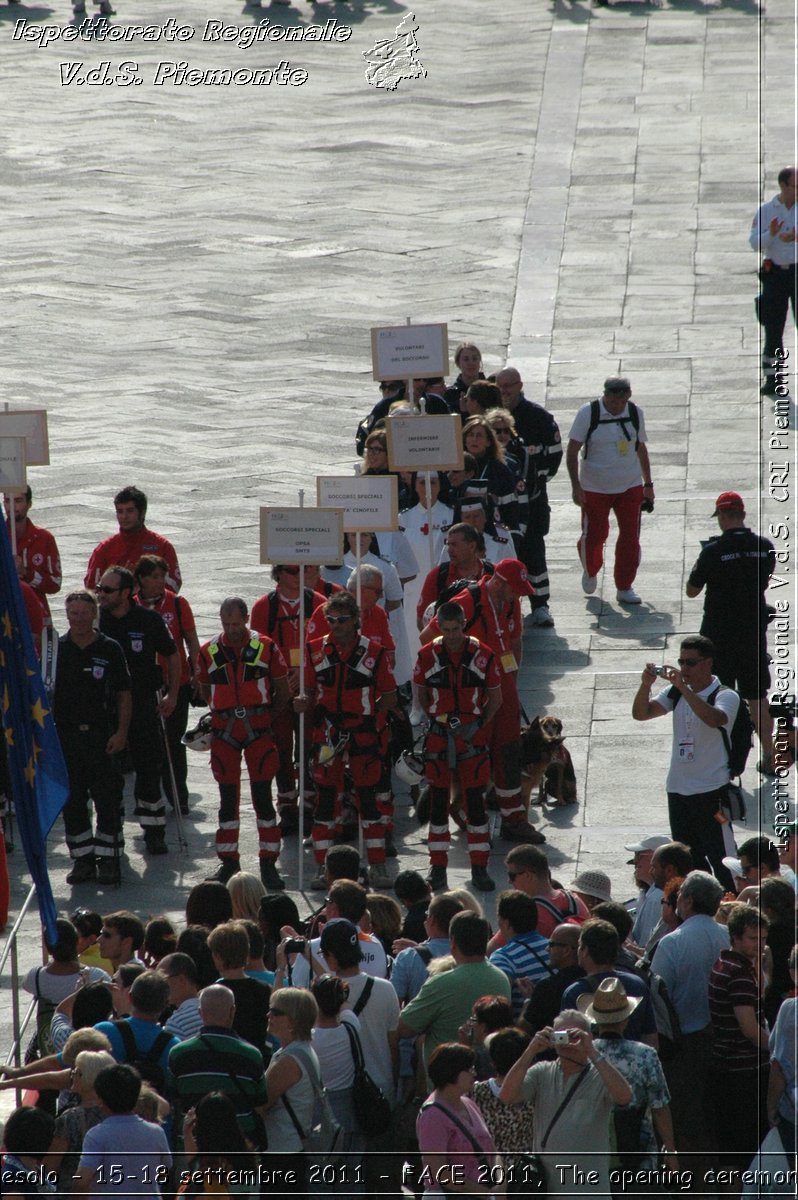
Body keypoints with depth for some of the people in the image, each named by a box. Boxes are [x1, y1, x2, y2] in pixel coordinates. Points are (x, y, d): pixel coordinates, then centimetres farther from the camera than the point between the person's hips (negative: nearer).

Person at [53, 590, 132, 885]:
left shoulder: (110, 650, 1)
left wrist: (121, 733, -5)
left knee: (108, 800, -1)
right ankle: (82, 858, 14)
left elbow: (124, 695, 3)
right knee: (72, 802, 5)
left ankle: (107, 858, 7)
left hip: (103, 736, -2)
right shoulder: (55, 649, 5)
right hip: (66, 736, 2)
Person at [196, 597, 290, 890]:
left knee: (263, 795, -2)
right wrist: (225, 713, 8)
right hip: (223, 731, 2)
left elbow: (282, 690, 6)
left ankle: (268, 863, 4)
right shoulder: (209, 652, 3)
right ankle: (228, 862, 15)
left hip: (258, 730, -2)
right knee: (228, 796, 7)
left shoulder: (266, 648, -2)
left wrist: (266, 717, 6)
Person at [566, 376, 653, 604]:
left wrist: (648, 484, 17)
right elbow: (572, 451, -8)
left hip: (630, 486, 3)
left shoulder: (635, 413, 1)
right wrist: (576, 485, -15)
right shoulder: (588, 414, -11)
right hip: (594, 488, -3)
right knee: (594, 535, 4)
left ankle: (624, 586, 10)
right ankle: (590, 571, 35)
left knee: (630, 536, -2)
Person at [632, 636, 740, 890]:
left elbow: (715, 719, -31)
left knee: (721, 860, -5)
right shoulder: (676, 693, 9)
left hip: (712, 792, -6)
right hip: (678, 789, 7)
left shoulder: (725, 696, -9)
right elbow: (640, 713, 3)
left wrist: (683, 687, -33)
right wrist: (646, 685, -16)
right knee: (688, 861, 14)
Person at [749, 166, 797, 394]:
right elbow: (754, 243, -1)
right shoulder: (765, 211, 4)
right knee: (772, 327, 2)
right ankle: (772, 378, 9)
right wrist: (771, 234, -19)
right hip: (775, 273, 1)